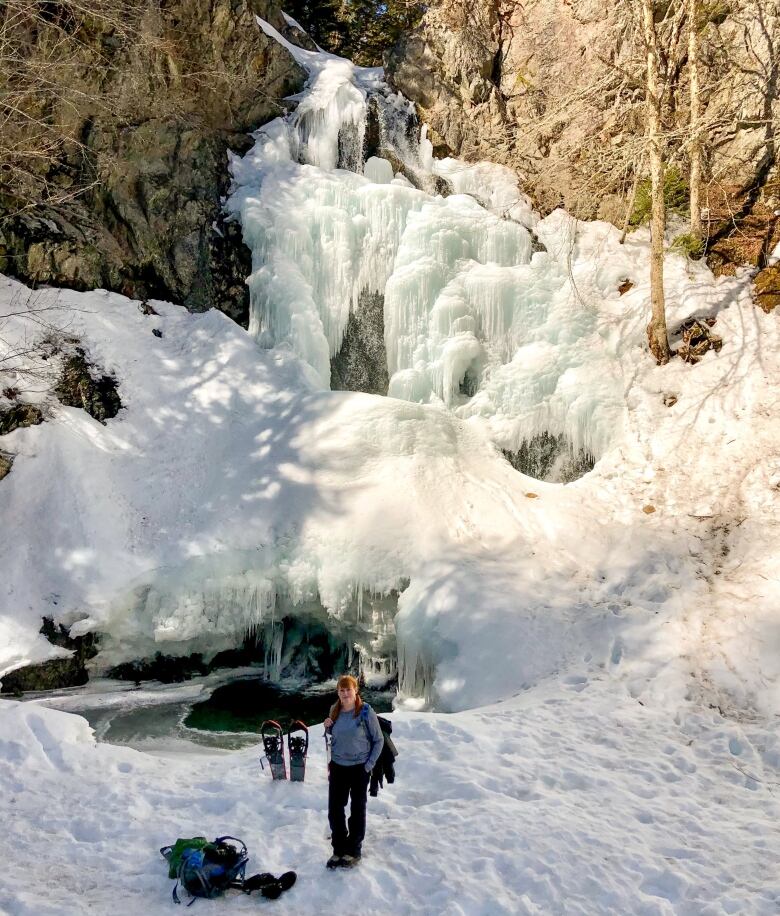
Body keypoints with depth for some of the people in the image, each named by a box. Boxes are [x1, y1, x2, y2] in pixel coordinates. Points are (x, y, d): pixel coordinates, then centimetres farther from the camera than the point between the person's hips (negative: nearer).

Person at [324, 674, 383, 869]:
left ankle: (353, 851, 24)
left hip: (359, 768, -4)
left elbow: (378, 740, -7)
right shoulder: (335, 711, 0)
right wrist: (328, 727, -6)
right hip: (338, 767, 4)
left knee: (357, 810, 10)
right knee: (334, 810, 6)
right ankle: (339, 849, 22)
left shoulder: (366, 712, -14)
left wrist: (369, 765, -10)